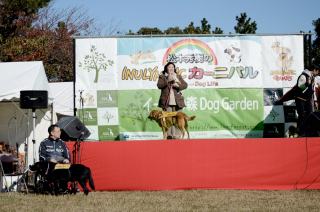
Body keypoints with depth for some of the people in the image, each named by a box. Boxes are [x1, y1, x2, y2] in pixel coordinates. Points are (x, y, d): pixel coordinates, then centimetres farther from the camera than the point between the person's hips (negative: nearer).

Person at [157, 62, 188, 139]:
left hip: (177, 101, 1)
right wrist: (167, 80, -14)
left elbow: (185, 85, 11)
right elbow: (159, 85, -3)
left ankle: (177, 136, -3)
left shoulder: (178, 77, 18)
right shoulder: (162, 77, 13)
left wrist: (178, 86, -8)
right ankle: (169, 135, -4)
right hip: (167, 102, -1)